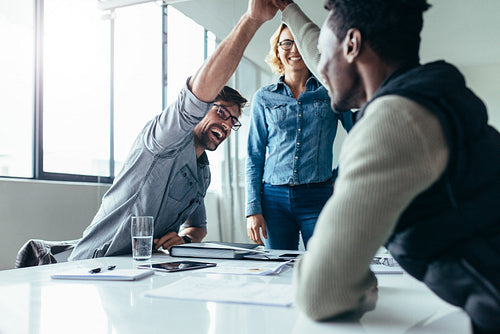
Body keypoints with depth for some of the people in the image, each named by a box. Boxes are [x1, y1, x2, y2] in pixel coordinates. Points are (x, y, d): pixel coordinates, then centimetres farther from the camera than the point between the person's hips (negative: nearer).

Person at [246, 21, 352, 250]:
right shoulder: (264, 98, 9)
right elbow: (254, 157, 8)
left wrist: (340, 177, 2)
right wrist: (253, 208, 1)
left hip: (318, 197, -1)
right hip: (275, 198, 1)